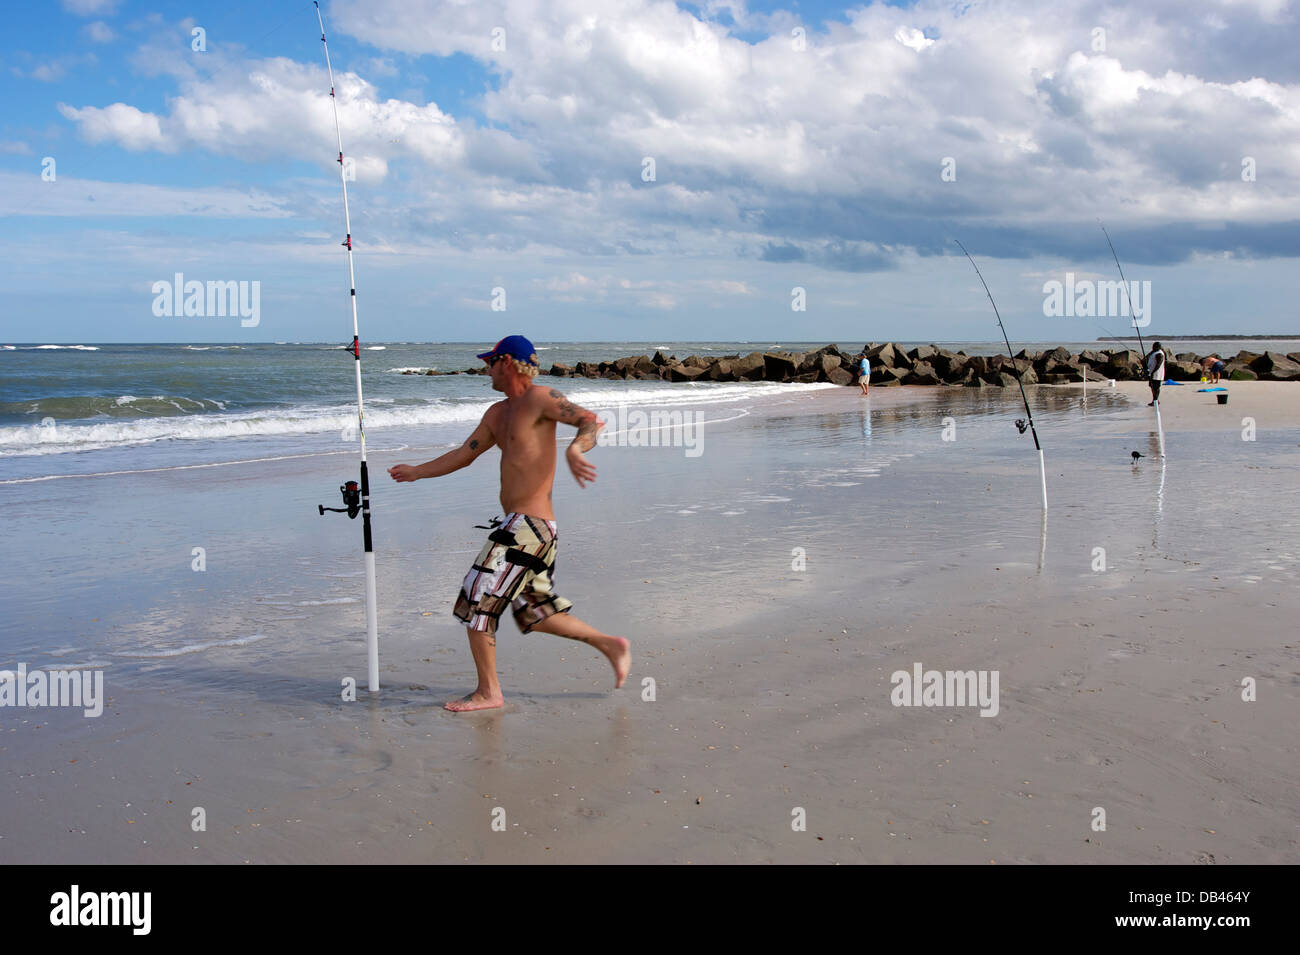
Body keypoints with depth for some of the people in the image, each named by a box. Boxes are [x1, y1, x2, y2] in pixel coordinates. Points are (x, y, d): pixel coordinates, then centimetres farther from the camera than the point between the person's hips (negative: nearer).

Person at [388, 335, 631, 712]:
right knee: (536, 614, 16)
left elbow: (592, 420, -18)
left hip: (528, 525, -9)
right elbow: (464, 455, 27)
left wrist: (574, 449, -38)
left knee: (476, 602, -4)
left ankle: (488, 692, 6)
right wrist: (417, 471, 28)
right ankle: (611, 645, 23)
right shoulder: (497, 414, 18)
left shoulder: (539, 398, -9)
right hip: (525, 525, 9)